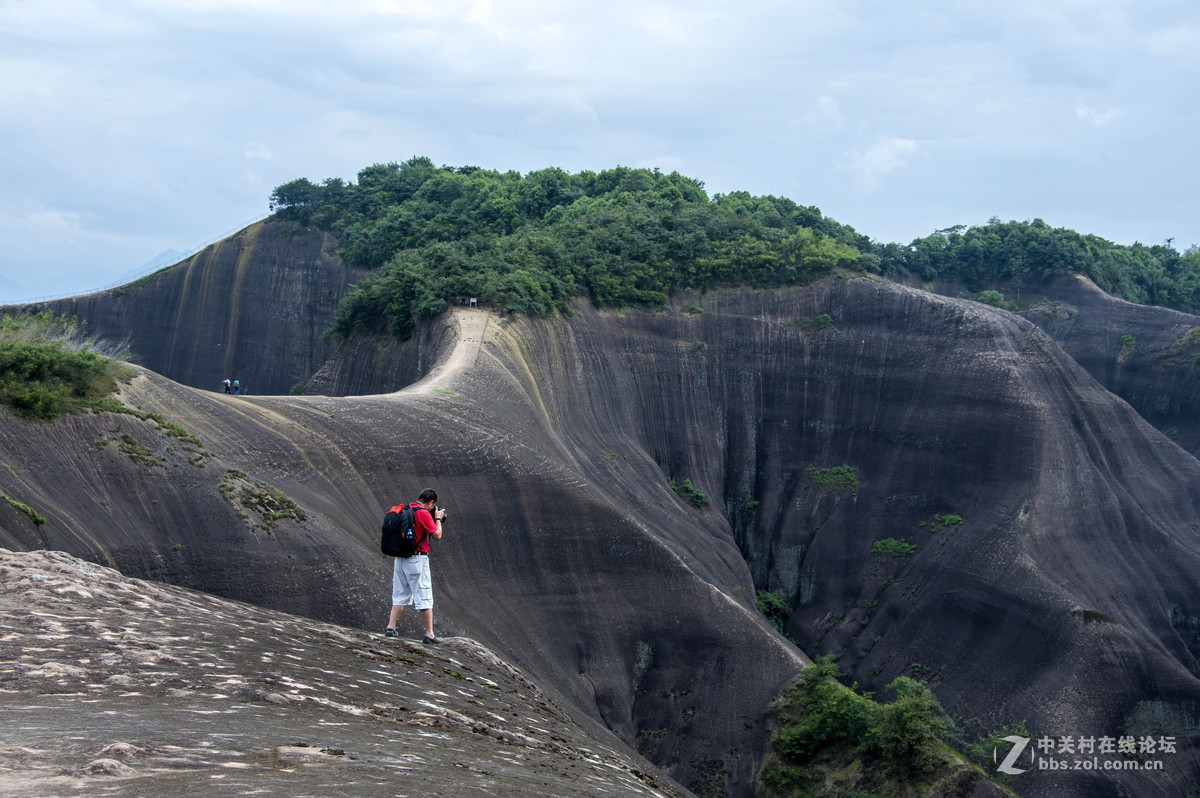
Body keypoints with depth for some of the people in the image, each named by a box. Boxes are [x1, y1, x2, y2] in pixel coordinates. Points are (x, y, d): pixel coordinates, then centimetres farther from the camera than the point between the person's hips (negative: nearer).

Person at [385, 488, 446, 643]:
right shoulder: (424, 514, -14)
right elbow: (437, 536, -10)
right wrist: (438, 518, 5)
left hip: (400, 559, 7)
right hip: (417, 559, -7)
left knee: (400, 595, 16)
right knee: (424, 598, -2)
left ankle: (391, 627, 11)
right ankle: (429, 634, -1)